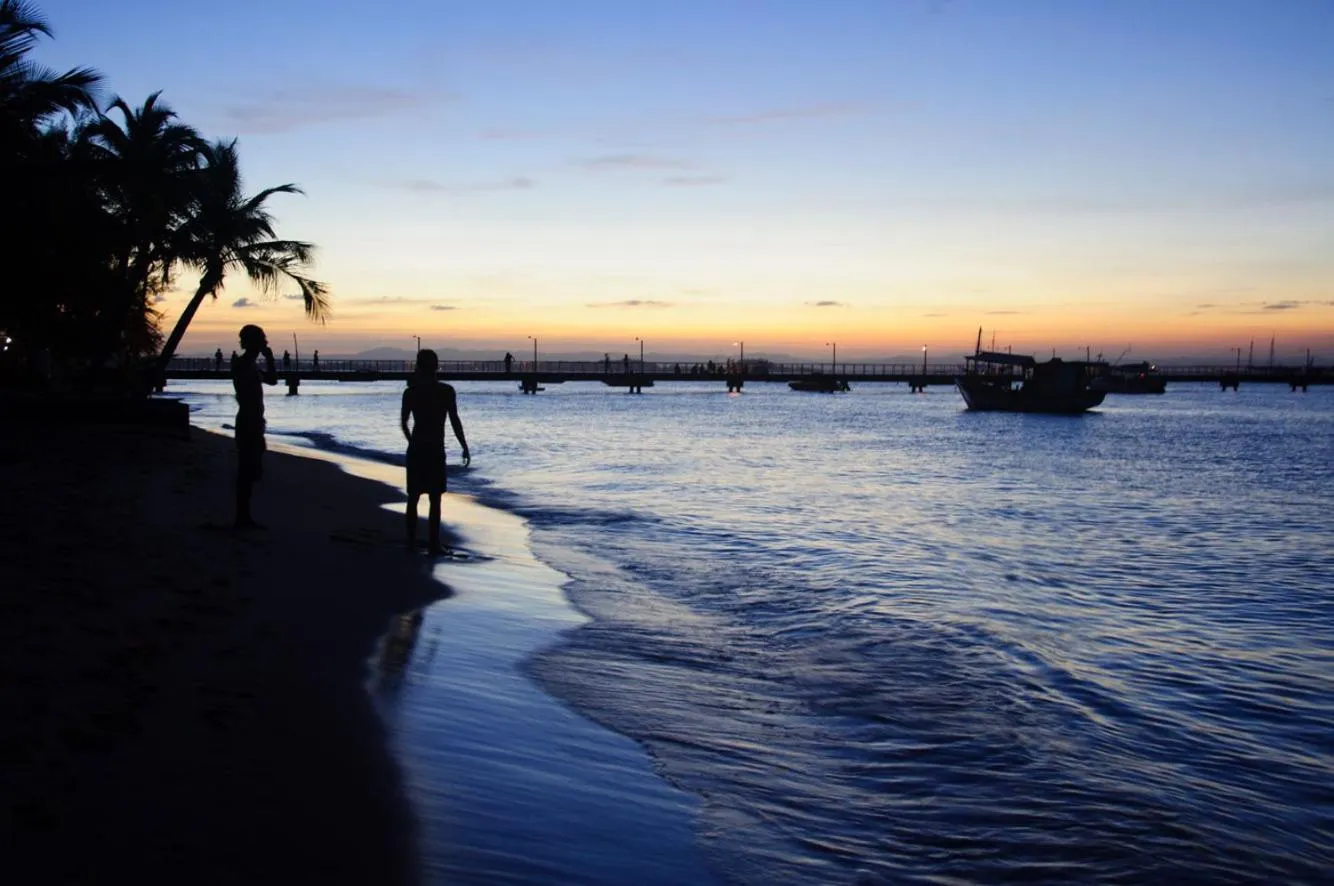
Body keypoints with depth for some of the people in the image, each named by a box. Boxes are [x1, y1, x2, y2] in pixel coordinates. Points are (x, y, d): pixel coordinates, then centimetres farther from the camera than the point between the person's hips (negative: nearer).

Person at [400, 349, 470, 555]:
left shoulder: (410, 392, 1)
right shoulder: (446, 391, -7)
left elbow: (403, 423, 7)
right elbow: (455, 422, -9)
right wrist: (465, 448, -2)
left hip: (415, 450, 3)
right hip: (435, 451, -3)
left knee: (413, 497, 10)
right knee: (435, 499, 2)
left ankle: (411, 542, 12)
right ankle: (433, 544, -1)